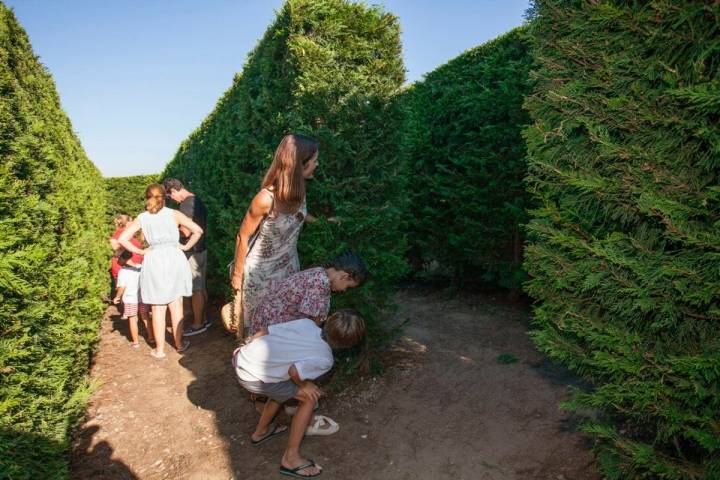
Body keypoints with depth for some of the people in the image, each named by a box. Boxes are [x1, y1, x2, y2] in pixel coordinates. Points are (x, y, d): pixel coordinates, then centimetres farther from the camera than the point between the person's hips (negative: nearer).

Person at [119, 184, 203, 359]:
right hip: (174, 260, 0)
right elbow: (197, 230, -8)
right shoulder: (174, 214, 0)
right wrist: (186, 247, 3)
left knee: (158, 309, 9)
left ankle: (159, 349, 16)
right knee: (176, 306, 10)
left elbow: (122, 239, -4)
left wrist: (141, 252, 4)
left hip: (154, 262, 0)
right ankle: (179, 344, 21)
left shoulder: (142, 218, 3)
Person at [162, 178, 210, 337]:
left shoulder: (186, 204, -18)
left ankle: (198, 324, 7)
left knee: (195, 290, -1)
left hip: (191, 253, -9)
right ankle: (203, 319, 24)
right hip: (201, 249, 9)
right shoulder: (198, 201, 12)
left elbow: (186, 232, -21)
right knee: (201, 288, 15)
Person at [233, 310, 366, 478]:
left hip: (240, 359, 7)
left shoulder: (306, 323, 6)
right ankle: (290, 458, 13)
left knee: (284, 389, 28)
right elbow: (294, 371, -22)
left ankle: (260, 432, 46)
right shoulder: (325, 359, -8)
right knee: (309, 398, 5)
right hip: (252, 378, -7)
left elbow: (264, 332, 7)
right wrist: (304, 385, -2)